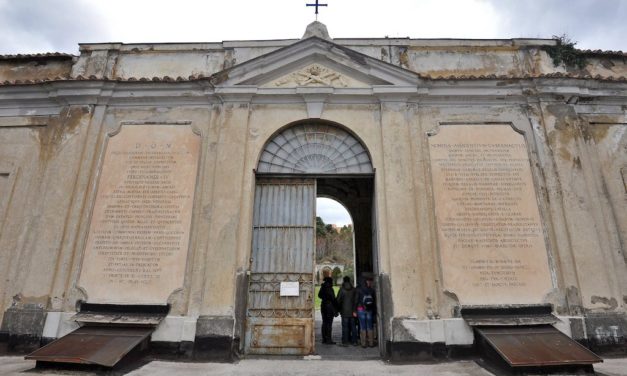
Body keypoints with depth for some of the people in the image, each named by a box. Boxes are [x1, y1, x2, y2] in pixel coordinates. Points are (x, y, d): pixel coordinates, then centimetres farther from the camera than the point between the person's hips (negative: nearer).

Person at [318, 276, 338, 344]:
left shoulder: (322, 288, 7)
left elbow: (319, 296, 19)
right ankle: (328, 339, -2)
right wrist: (335, 310, -10)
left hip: (323, 306, 8)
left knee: (324, 323, 12)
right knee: (329, 324, -3)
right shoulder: (330, 289, -15)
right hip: (329, 306, -8)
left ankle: (324, 339, 17)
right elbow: (333, 299, -14)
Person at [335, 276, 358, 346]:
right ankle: (354, 341, 14)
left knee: (345, 326, 1)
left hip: (344, 311, -3)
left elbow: (338, 300, -5)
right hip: (352, 311, 3)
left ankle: (345, 342, 2)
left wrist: (339, 309, 7)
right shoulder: (353, 290, 2)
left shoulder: (342, 289, -6)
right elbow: (356, 300, 2)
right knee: (353, 326, 10)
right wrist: (355, 310, 7)